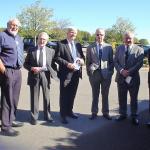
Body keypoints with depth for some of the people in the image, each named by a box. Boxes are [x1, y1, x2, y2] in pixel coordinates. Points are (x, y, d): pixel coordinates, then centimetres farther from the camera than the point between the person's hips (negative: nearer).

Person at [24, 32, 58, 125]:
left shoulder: (51, 51, 7)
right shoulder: (31, 50, 7)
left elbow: (52, 65, 5)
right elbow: (26, 64, 7)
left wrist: (42, 69, -10)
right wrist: (32, 68, -12)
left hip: (45, 76, 1)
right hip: (34, 76, 0)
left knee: (46, 97, 9)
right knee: (34, 97, 4)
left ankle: (47, 116, 24)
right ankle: (34, 117, 15)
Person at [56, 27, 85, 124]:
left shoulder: (78, 45, 16)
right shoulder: (61, 44, -3)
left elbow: (82, 56, 19)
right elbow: (57, 57, -10)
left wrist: (82, 60, -4)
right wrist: (67, 64, -20)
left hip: (76, 73, 6)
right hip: (66, 73, -6)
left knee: (72, 94, 15)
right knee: (64, 95, 0)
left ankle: (69, 111, 30)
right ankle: (63, 115, 10)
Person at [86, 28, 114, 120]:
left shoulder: (109, 47, 4)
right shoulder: (90, 47, 3)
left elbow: (111, 61, 7)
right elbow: (88, 62, 5)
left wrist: (111, 72, 0)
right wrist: (89, 73, 1)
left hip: (106, 74, 0)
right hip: (94, 74, 0)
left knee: (105, 95, 10)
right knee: (95, 95, 9)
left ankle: (105, 113, 23)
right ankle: (94, 113, 20)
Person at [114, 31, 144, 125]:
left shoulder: (139, 49, -3)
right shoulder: (119, 48, 7)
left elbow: (140, 63, -10)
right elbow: (115, 61, 2)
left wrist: (129, 72, -19)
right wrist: (121, 71, -14)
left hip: (133, 78, -2)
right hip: (121, 77, 3)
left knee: (134, 98, 9)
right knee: (122, 98, 12)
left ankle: (134, 116, 23)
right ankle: (123, 114, 27)